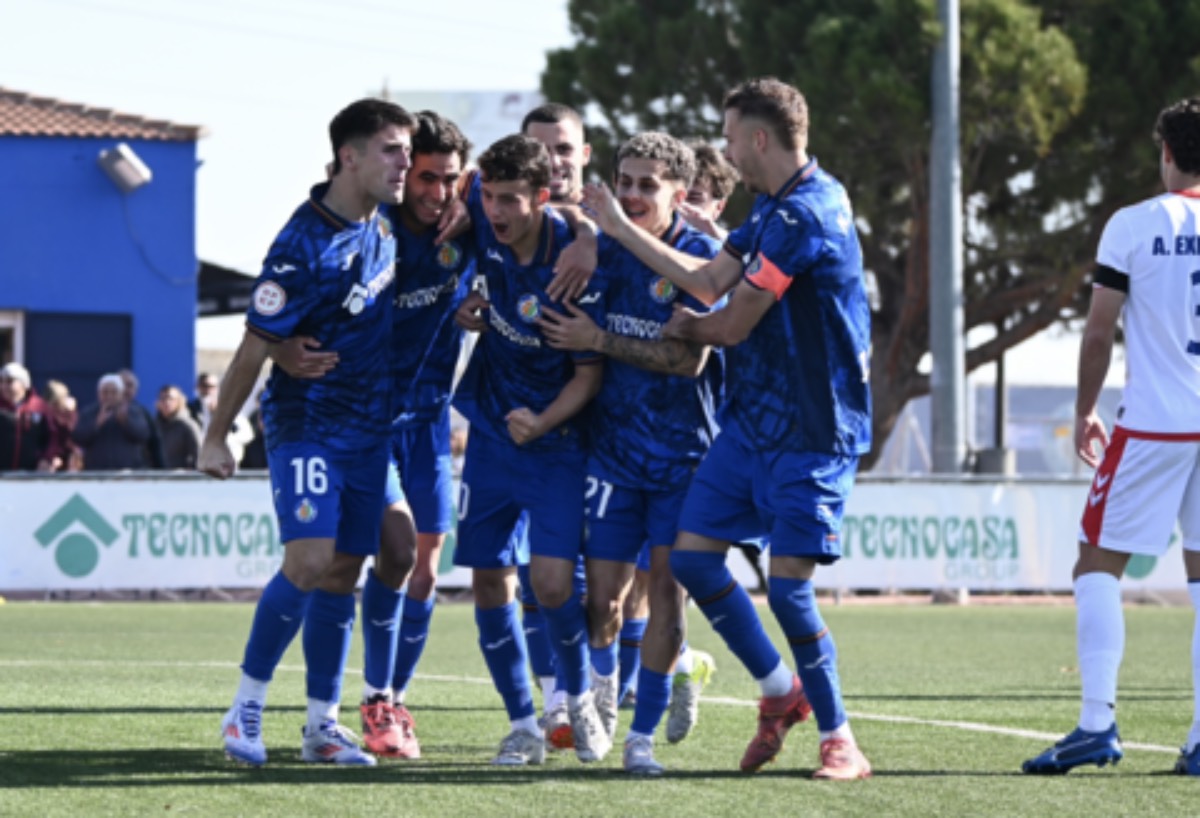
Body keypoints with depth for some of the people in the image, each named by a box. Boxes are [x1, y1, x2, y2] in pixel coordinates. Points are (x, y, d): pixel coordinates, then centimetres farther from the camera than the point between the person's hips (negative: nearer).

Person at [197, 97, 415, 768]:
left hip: (369, 429, 7)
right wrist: (217, 436, -9)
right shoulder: (306, 248, -20)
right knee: (310, 562, -18)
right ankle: (248, 705, -4)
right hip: (307, 425, -7)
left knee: (343, 573, 6)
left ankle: (322, 725, 12)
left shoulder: (383, 225, 3)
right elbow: (256, 347, -14)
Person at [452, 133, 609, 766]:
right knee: (490, 581, 2)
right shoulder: (482, 223, -9)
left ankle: (579, 698, 13)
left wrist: (541, 423, -28)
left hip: (554, 438, -5)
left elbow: (591, 372, -13)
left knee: (552, 582, -14)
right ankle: (523, 726, 14)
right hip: (491, 432, 5)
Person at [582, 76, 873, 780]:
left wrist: (687, 327, 7)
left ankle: (840, 740, 4)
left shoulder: (804, 215, -20)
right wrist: (621, 230, 19)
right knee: (693, 556, 5)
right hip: (750, 420, 10)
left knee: (788, 586, -10)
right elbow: (711, 280, 16)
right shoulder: (774, 208, 13)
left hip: (809, 432, -10)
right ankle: (782, 691, 21)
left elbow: (734, 324, -16)